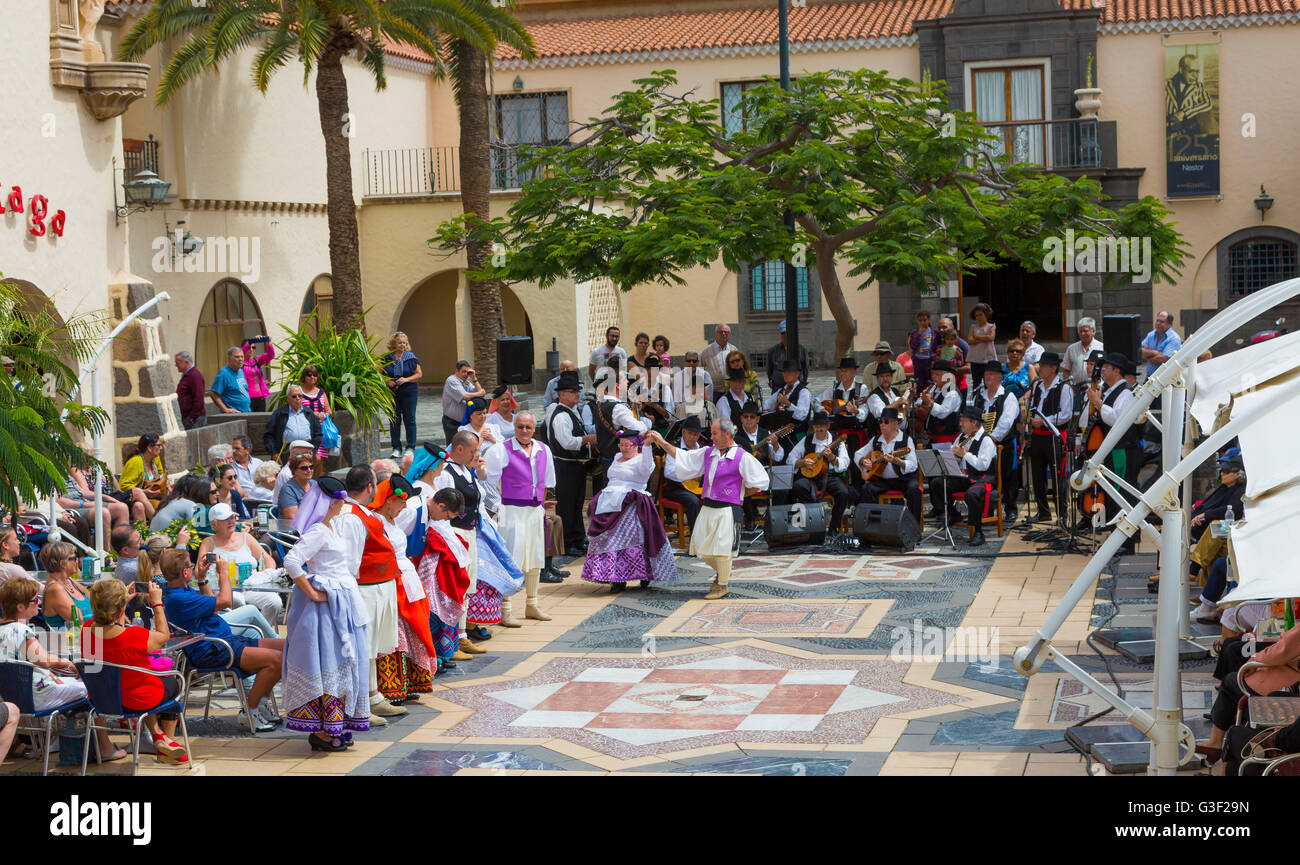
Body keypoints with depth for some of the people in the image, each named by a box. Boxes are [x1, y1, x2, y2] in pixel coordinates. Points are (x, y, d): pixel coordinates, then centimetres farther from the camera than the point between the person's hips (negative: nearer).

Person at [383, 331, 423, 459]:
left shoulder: (411, 357, 0)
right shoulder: (386, 358, 2)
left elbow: (419, 374, 0)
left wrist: (406, 379, -15)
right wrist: (387, 381, -12)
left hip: (409, 392, -1)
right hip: (392, 393, 1)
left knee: (409, 419, 3)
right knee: (394, 420, 4)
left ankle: (411, 447, 11)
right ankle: (396, 448, 11)